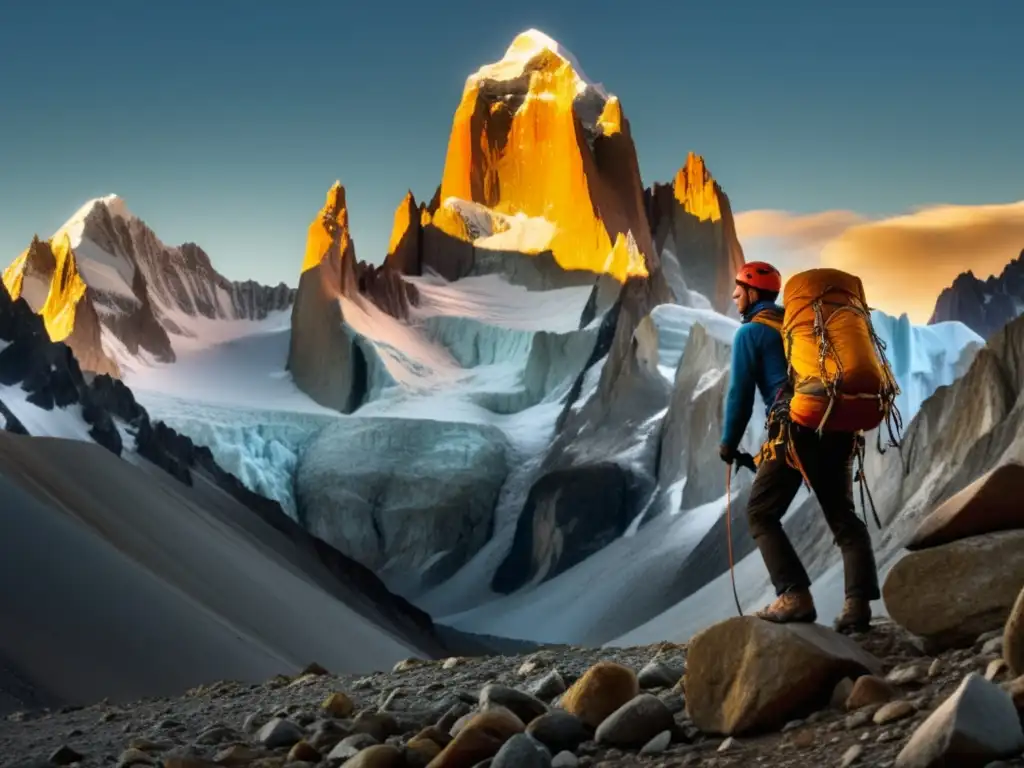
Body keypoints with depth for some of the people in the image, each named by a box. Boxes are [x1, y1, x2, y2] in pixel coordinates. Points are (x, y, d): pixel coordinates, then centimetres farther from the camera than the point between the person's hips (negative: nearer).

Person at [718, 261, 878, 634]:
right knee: (843, 517, 8)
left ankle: (795, 597, -7)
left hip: (796, 429, -6)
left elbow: (740, 392, -1)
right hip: (838, 428, 6)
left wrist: (729, 443, 10)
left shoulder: (750, 332, 4)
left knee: (761, 514, 5)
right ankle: (858, 602, -9)